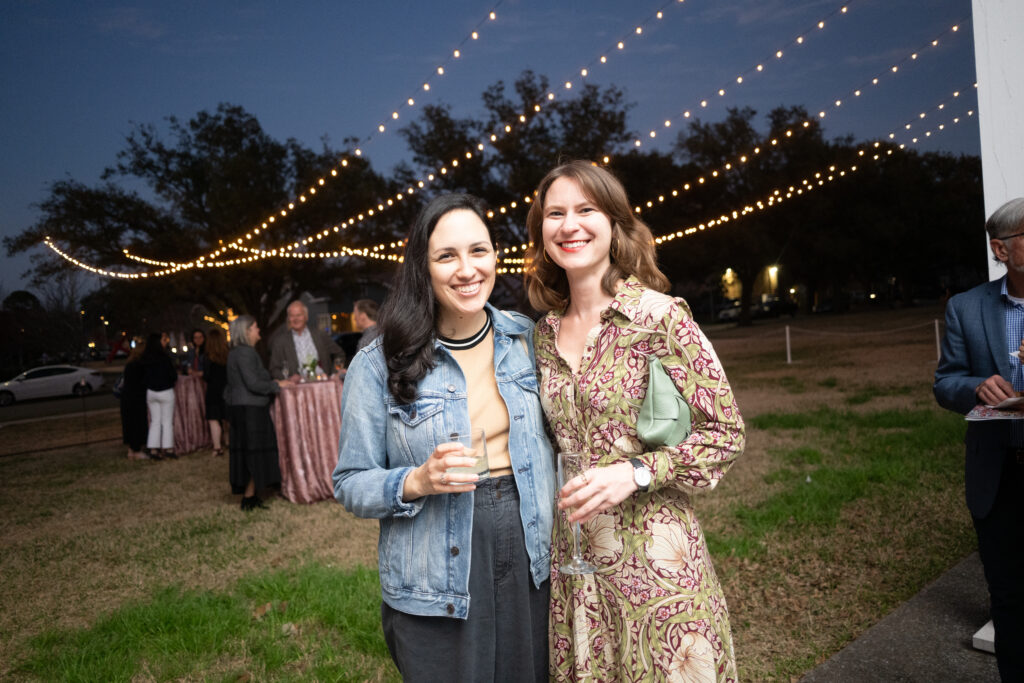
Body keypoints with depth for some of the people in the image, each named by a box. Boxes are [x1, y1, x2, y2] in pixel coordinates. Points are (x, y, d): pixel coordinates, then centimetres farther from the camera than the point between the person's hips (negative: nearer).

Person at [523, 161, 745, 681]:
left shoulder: (660, 315, -12)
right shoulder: (545, 333, 5)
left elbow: (726, 433, -10)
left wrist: (635, 472, -19)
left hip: (654, 552, -4)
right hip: (572, 550, 5)